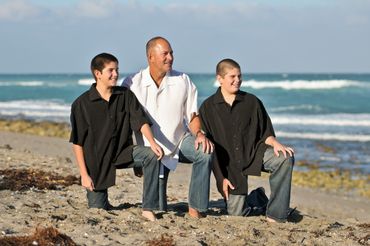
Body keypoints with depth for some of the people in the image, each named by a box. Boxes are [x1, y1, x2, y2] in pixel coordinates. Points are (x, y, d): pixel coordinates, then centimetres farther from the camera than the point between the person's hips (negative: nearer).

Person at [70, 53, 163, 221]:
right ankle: (100, 199, 36)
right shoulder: (81, 104, -9)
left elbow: (141, 121, -11)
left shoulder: (126, 96, 0)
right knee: (97, 210, -3)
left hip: (122, 153, 2)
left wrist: (152, 142, -30)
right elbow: (77, 142, -7)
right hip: (96, 160, -2)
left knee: (152, 155, -27)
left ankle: (148, 209, -23)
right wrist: (84, 174, -12)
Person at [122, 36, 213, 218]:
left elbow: (193, 115, 1)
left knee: (205, 151, -32)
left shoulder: (183, 81, -3)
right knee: (158, 208, -9)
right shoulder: (132, 84, -8)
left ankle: (196, 209, -22)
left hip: (180, 140, 2)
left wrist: (199, 134, -22)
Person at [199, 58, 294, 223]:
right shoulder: (208, 108, 0)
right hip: (228, 164, -1)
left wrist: (275, 143, -16)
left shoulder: (252, 102, 5)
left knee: (285, 158, -30)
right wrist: (221, 178, -7)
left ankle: (275, 215, -27)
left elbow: (265, 132, 9)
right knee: (236, 214, -8)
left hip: (254, 153, 1)